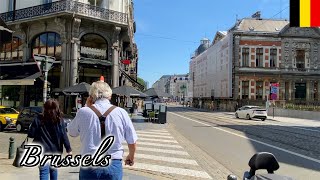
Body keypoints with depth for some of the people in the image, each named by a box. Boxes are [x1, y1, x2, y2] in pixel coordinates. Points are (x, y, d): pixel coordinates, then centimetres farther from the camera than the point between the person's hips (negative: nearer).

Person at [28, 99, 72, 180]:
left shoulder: (38, 119, -4)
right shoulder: (59, 120, -3)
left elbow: (30, 134, -5)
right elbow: (64, 136, -6)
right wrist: (69, 149, -3)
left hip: (43, 151, -2)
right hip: (55, 151, 2)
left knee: (44, 173, 0)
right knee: (54, 170, 22)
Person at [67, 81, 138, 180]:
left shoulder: (83, 112, -6)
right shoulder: (121, 112, -6)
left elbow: (71, 132, 14)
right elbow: (132, 141, 2)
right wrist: (131, 157, 23)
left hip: (88, 165, 0)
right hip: (113, 165, 0)